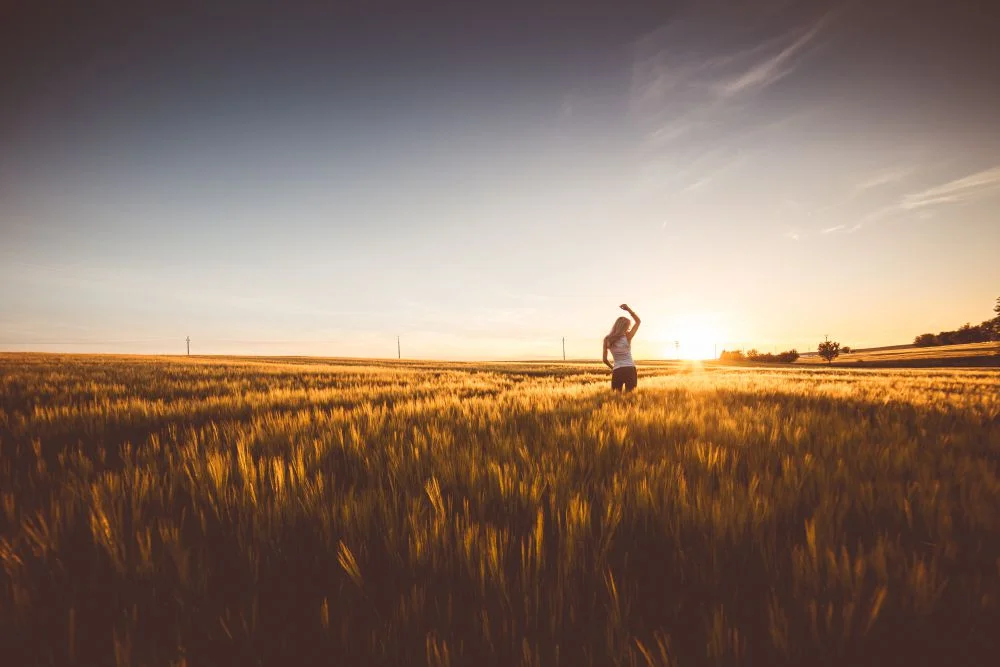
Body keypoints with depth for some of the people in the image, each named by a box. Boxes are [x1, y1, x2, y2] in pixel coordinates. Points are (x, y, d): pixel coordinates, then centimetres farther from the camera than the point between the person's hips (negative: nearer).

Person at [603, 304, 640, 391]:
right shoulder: (627, 337, -4)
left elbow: (605, 360, 5)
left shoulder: (607, 339, 3)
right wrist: (628, 309, 2)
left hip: (617, 371, 2)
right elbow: (638, 321, 9)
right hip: (630, 370, -2)